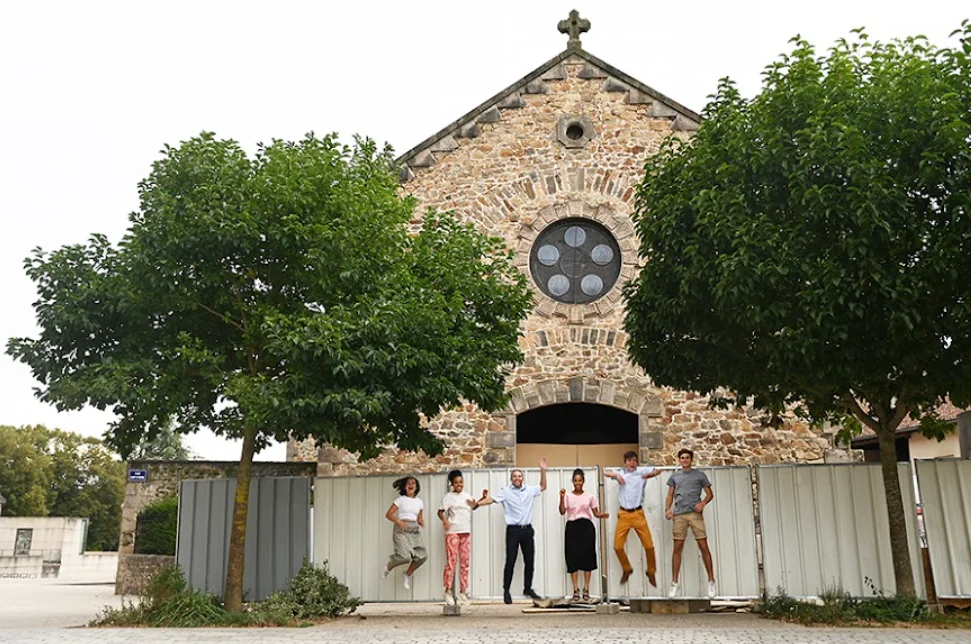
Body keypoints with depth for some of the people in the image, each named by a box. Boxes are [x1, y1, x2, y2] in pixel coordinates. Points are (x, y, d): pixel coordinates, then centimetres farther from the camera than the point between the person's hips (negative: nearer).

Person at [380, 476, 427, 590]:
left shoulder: (419, 502, 14)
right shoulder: (401, 499, 3)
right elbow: (388, 514, -1)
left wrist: (421, 522, -3)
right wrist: (398, 521, -17)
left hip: (415, 531, 5)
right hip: (401, 530, -5)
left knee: (422, 556, -13)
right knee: (405, 556, -23)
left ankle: (408, 575, 14)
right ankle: (388, 566, 10)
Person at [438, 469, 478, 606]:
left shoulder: (467, 496, 13)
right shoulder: (449, 496, -3)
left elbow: (473, 507, 29)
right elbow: (440, 511, -11)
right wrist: (444, 520, -30)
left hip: (466, 533, 5)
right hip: (453, 532, -5)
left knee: (465, 563, 6)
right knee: (451, 561, -7)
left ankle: (463, 592, 12)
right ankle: (448, 591, -1)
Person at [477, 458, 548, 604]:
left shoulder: (529, 490, 8)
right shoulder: (506, 491, -3)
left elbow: (543, 487, 23)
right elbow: (492, 499, -11)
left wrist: (543, 470, 13)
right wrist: (478, 503, -26)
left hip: (527, 529, 4)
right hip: (513, 530, -4)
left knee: (529, 560, 10)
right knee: (510, 561, -3)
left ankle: (528, 588, 25)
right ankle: (506, 591, 6)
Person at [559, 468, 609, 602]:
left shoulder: (590, 496, 8)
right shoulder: (567, 496, 5)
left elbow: (596, 513, 6)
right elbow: (562, 512, -7)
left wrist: (603, 515, -15)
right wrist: (561, 498, -19)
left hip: (586, 526, 1)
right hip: (572, 526, -1)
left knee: (587, 555, -2)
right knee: (573, 556, -3)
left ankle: (586, 589, 5)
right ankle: (575, 589, 4)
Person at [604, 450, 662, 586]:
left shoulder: (642, 471, 0)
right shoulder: (620, 472, 4)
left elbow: (658, 470, 6)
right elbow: (605, 472, 2)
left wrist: (649, 475, -14)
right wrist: (616, 475, -15)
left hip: (638, 513, -1)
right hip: (624, 514, 1)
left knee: (649, 545, -1)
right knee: (618, 546, -1)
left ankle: (651, 572, 21)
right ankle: (627, 570, 24)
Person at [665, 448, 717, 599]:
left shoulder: (699, 475, 10)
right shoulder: (674, 476, 16)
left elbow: (710, 494, 9)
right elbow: (670, 495, 15)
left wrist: (703, 503, -11)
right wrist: (667, 509, -3)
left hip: (695, 514, -2)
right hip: (679, 515, 2)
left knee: (703, 546, -5)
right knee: (677, 548, 2)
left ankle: (711, 582, 4)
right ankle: (675, 583, 7)